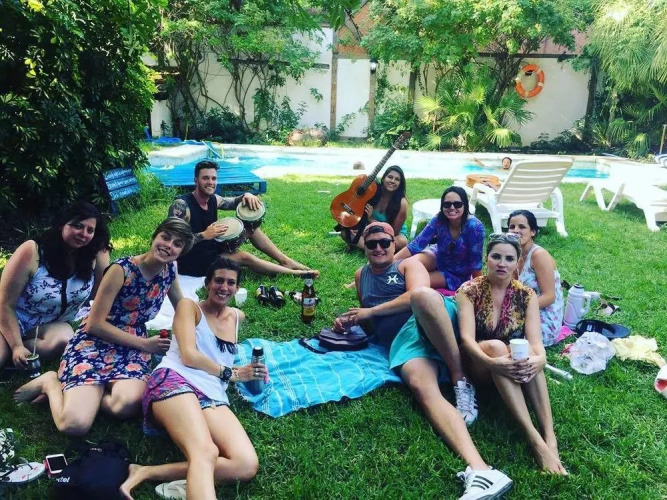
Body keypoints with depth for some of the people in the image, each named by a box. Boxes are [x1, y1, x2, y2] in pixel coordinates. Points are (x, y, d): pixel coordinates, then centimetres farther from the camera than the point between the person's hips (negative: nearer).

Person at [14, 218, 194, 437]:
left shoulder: (169, 271, 3)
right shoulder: (122, 269, -15)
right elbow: (95, 323, -14)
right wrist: (144, 343, -13)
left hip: (132, 348, 5)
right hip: (95, 342, -4)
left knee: (127, 404, -31)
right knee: (75, 424, -25)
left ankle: (79, 393, -1)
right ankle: (51, 382, 7)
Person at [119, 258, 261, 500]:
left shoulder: (237, 317, 28)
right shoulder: (189, 306, 13)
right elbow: (189, 356, -1)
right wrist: (231, 373, 6)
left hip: (213, 398, 5)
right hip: (175, 382, -5)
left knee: (247, 465, -25)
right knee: (206, 452, -36)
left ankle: (146, 472, -25)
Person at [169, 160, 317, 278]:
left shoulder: (213, 199, -1)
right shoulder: (181, 205, -23)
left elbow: (233, 203, 17)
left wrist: (246, 196, -7)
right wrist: (204, 235, -37)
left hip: (212, 248, 9)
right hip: (192, 262, -8)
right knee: (244, 257, -23)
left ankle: (286, 261, 4)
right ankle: (292, 272, -10)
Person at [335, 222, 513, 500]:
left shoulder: (408, 265, 17)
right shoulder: (361, 276, 31)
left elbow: (417, 294, -6)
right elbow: (370, 324, 38)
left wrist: (370, 311, -2)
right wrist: (350, 321, 15)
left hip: (433, 321, -2)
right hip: (403, 340, 2)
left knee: (422, 296, -40)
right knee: (422, 387, -34)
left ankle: (460, 381, -27)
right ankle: (479, 470, -52)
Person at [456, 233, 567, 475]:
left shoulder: (526, 295, -1)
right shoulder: (469, 291, -8)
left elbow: (535, 340, -15)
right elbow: (467, 337, -22)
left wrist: (540, 359, -40)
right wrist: (491, 362, -42)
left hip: (513, 363, 2)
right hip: (479, 367, -2)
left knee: (529, 352, -32)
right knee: (495, 345, -36)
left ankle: (550, 437, -40)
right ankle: (535, 439, -44)